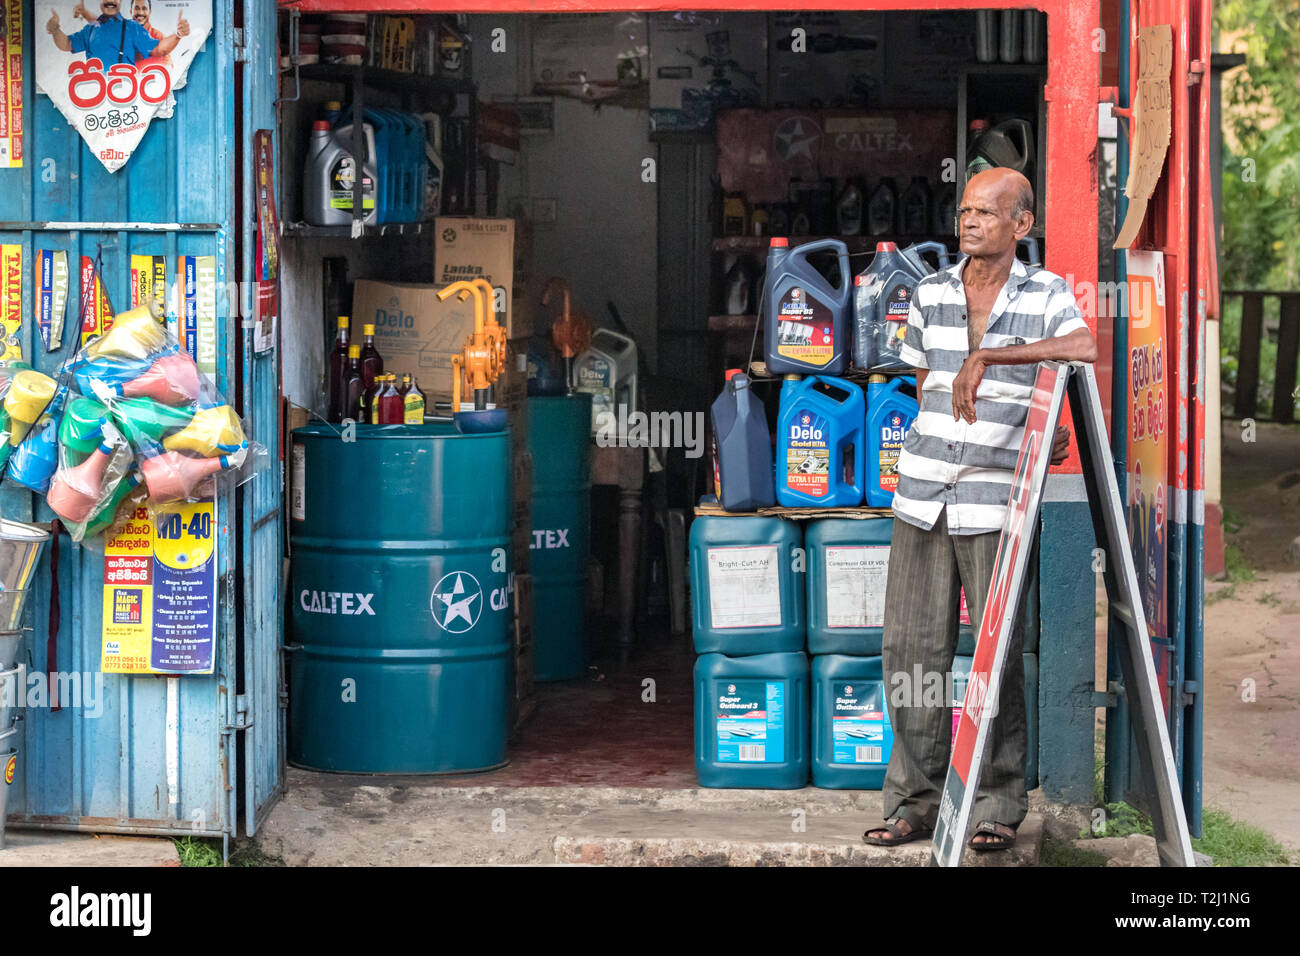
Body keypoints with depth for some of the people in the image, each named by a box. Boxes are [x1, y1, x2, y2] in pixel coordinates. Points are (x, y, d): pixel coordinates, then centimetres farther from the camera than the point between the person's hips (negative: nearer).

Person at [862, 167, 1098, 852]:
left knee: (998, 655, -3)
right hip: (922, 492, 4)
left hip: (998, 502, -3)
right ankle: (915, 801, 13)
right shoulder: (931, 294, 9)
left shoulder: (1046, 295, -1)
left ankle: (999, 806, 9)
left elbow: (1088, 347, -21)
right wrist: (1019, 431, 6)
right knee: (911, 649, 3)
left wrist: (987, 356, -26)